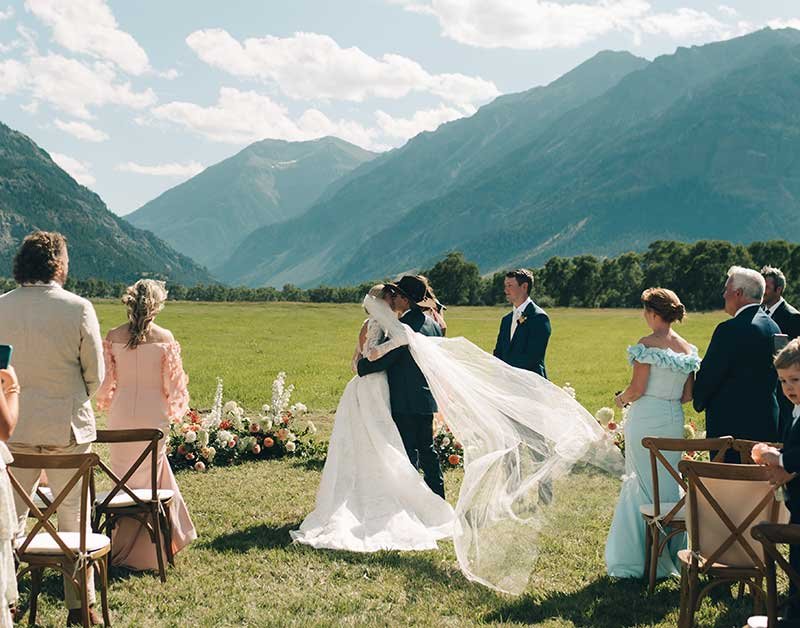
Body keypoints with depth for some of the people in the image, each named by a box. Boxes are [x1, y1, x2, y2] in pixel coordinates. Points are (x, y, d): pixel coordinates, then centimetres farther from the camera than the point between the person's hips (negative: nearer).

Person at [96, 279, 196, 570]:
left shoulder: (114, 336, -3)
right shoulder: (164, 338, -9)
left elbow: (106, 379, 3)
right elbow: (172, 382, -5)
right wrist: (174, 409, 14)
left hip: (122, 412, 2)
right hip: (154, 413, -2)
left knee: (125, 475, 14)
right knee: (150, 476, 10)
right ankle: (143, 551, 18)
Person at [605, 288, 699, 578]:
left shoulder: (647, 345, -12)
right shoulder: (688, 349, 7)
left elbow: (637, 389, -13)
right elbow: (687, 396, 8)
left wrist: (621, 399, 7)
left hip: (646, 418, -6)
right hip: (674, 420, 6)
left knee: (644, 483, 4)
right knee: (669, 484, 15)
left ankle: (643, 557, 9)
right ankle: (672, 554, 20)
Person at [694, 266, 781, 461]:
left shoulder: (730, 329, -16)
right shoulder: (773, 327, 10)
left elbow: (709, 374, -12)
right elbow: (773, 375, 15)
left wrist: (699, 402, 5)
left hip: (732, 424, -9)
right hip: (768, 422, 9)